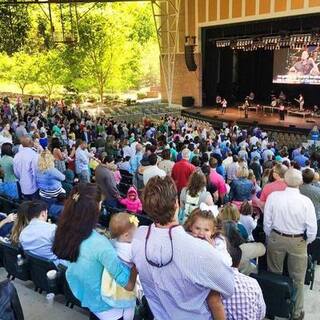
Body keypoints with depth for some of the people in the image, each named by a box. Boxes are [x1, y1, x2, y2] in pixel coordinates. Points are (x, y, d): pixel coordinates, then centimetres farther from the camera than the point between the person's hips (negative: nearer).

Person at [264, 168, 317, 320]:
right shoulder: (306, 201, -19)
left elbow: (267, 222, -8)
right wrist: (306, 242, 7)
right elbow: (312, 229, -13)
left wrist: (270, 238, 9)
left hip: (276, 238, 1)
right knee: (297, 279, 18)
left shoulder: (273, 196, -17)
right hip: (298, 241, -1)